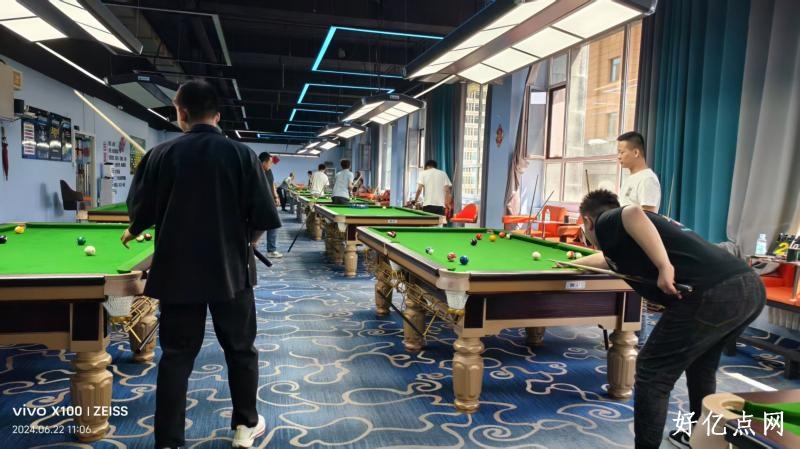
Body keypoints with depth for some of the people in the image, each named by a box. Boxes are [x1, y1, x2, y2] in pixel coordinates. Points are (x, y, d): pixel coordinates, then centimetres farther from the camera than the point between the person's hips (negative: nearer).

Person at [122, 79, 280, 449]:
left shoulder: (162, 154, -3)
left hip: (177, 272, 1)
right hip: (231, 271, 0)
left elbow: (141, 212, 4)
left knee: (176, 355, 10)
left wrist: (133, 232, 27)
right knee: (241, 349, 15)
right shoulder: (241, 154, -6)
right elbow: (262, 217, -7)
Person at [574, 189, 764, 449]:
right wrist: (575, 263, 70)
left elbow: (633, 213, -19)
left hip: (713, 294, -10)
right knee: (701, 367, 31)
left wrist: (664, 267, -22)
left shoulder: (606, 223, 7)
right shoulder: (620, 232, 31)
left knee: (653, 373, 4)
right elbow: (609, 259, 53)